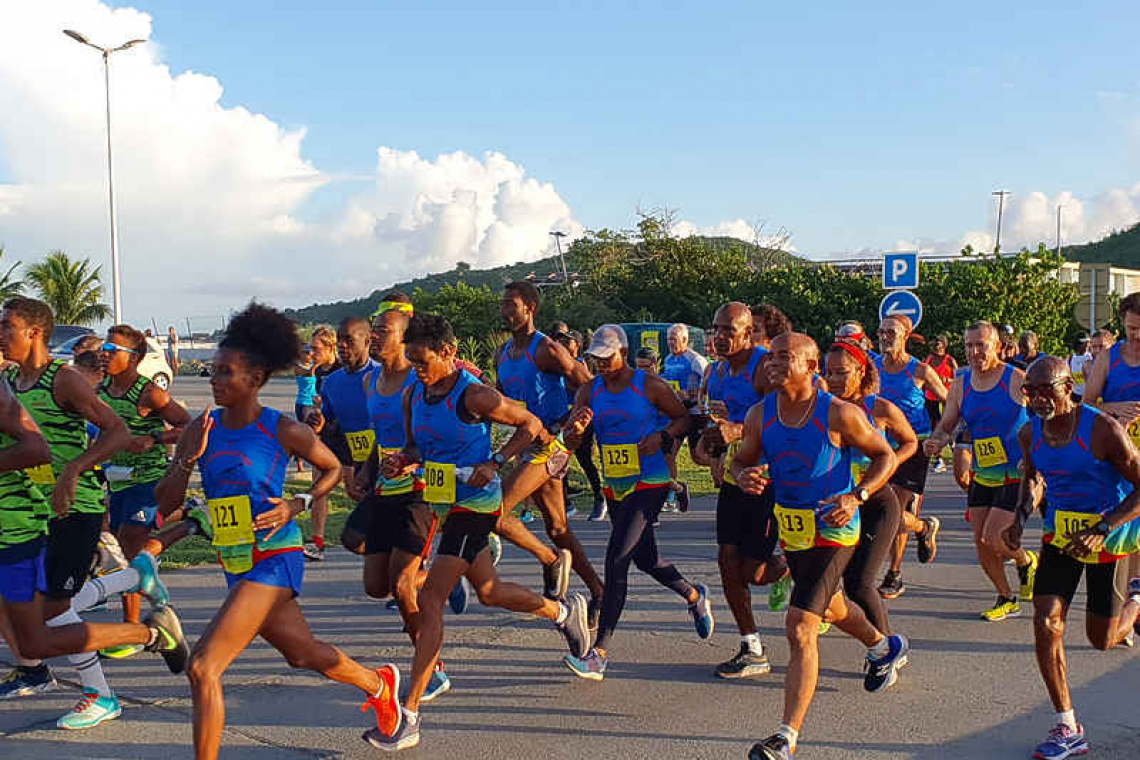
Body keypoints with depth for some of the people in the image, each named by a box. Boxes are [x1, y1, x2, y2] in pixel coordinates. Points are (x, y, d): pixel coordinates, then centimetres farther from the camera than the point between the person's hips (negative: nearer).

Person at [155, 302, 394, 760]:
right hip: (234, 563, 6)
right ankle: (377, 684, 51)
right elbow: (167, 503, 1)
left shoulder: (282, 431, -12)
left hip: (274, 558, -6)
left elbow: (333, 469, 5)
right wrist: (189, 457, -15)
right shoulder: (202, 428, 0)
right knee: (304, 654, 24)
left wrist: (297, 505, -11)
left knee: (203, 668, -15)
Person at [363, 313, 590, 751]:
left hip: (475, 505, -8)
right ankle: (564, 613, 46)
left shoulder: (475, 397, -18)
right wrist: (402, 463, -7)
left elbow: (531, 425, -8)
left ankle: (408, 717, -11)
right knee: (489, 592, 20)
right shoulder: (413, 395, 3)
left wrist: (495, 462, -19)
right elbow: (416, 448, 15)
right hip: (445, 505, 8)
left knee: (430, 600, -13)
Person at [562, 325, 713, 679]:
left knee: (616, 559, -16)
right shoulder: (591, 390, 6)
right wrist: (577, 423, -26)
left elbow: (684, 417, 2)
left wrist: (663, 437, -17)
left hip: (649, 484, -7)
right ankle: (695, 596, 49)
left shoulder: (650, 385, -7)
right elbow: (571, 432, -3)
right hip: (616, 487, 7)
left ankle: (599, 654, -15)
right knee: (646, 560, 19)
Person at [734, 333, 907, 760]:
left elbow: (885, 456, -6)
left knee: (801, 627, -15)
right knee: (828, 607, 29)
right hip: (790, 527, 7)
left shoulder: (839, 414, -17)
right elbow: (742, 460, 8)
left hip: (832, 529, -7)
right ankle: (884, 647, 61)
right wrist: (743, 477, -16)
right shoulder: (760, 415, -5)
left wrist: (856, 497, -21)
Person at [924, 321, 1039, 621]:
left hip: (1016, 476, -5)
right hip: (982, 475, 5)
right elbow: (946, 425, 9)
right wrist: (936, 442, -14)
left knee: (993, 539, -12)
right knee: (980, 543, 5)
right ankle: (1007, 599, 25)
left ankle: (1026, 562, 22)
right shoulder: (960, 386, 3)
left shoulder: (1017, 380, -12)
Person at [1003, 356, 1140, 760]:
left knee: (1102, 639, 6)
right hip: (1060, 534, 4)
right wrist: (1020, 517, 0)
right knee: (1046, 623, -11)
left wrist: (1101, 530, -27)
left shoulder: (1103, 430, -21)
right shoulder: (1029, 434, -5)